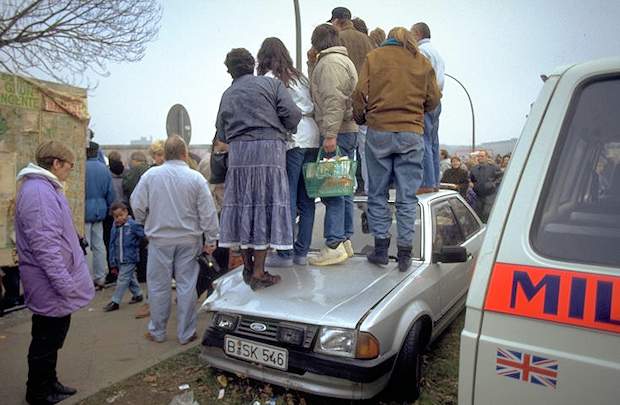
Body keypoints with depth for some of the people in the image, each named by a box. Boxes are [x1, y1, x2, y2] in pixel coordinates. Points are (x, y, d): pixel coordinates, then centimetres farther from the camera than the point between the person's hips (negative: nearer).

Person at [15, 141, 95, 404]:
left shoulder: (45, 188, 12)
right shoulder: (38, 192, -22)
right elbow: (45, 244, -27)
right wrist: (64, 283, -24)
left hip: (55, 283, 10)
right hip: (51, 285, -10)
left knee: (53, 337, 22)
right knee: (46, 340, 7)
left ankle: (49, 383, 37)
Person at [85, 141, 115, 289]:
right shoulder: (105, 169, 5)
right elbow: (110, 193, 9)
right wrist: (109, 209, 18)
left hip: (86, 211, -6)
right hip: (100, 211, 6)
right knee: (99, 244, 12)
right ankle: (100, 278, 18)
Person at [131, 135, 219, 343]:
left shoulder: (150, 175, -6)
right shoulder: (196, 178, -7)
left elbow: (138, 205, 0)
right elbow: (208, 213, -6)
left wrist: (146, 224, 19)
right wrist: (210, 240, 1)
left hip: (159, 239, 0)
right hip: (189, 240, 0)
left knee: (159, 286, 12)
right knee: (186, 286, 8)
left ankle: (157, 331, 24)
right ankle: (186, 333, 17)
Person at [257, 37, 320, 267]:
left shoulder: (269, 79, 2)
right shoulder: (299, 76, 22)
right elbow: (313, 107, 15)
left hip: (290, 140, -6)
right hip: (313, 138, 7)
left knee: (287, 198, -4)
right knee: (306, 199, 7)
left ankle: (285, 255, -1)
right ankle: (302, 252, 12)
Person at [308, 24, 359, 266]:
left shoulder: (330, 62, -7)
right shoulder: (344, 59, 25)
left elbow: (334, 100, -19)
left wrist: (330, 134, -23)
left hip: (338, 133, -10)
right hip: (348, 131, 10)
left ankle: (334, 246, -10)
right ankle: (345, 241, 19)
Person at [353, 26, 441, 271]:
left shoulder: (374, 57, 7)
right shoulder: (422, 62, 10)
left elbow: (360, 94, -1)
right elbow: (433, 100, 10)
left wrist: (360, 119, 15)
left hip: (379, 132, -1)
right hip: (412, 134, 1)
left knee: (378, 193, 9)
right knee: (407, 197, 4)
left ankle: (381, 247, 11)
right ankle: (405, 254, 7)